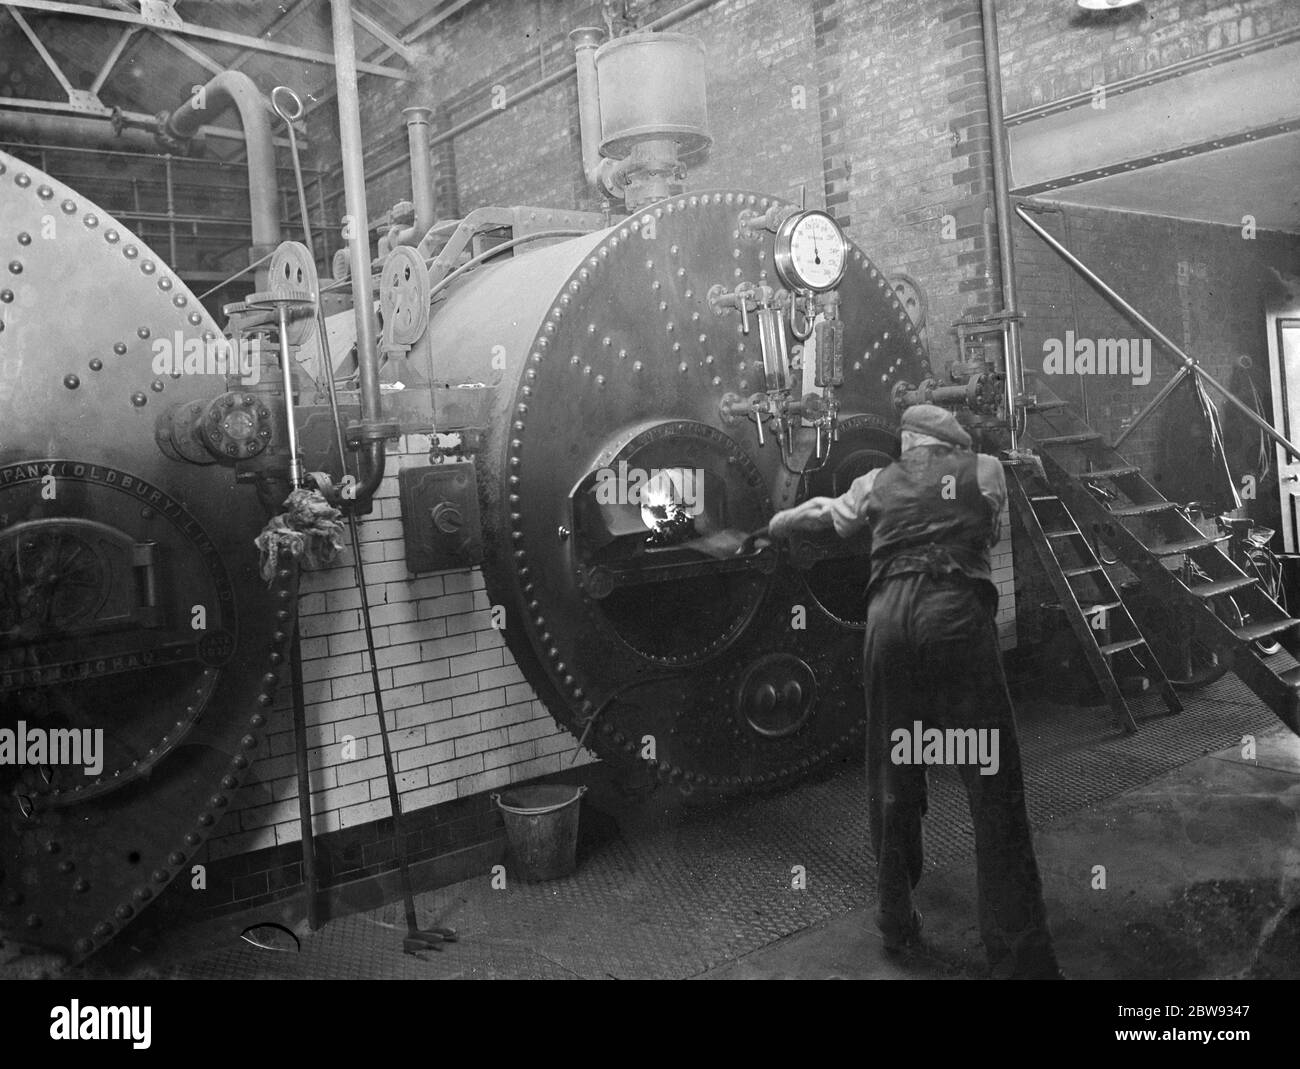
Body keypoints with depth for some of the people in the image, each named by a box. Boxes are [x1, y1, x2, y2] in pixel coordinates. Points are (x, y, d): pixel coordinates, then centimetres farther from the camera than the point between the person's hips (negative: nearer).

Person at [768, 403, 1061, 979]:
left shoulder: (878, 483, 23)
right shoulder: (984, 470, 19)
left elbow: (826, 512, 41)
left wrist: (783, 521, 61)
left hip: (889, 615, 2)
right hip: (957, 610, -2)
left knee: (891, 778, 15)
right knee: (993, 782, -1)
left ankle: (896, 922, 26)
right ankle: (1020, 955, -2)